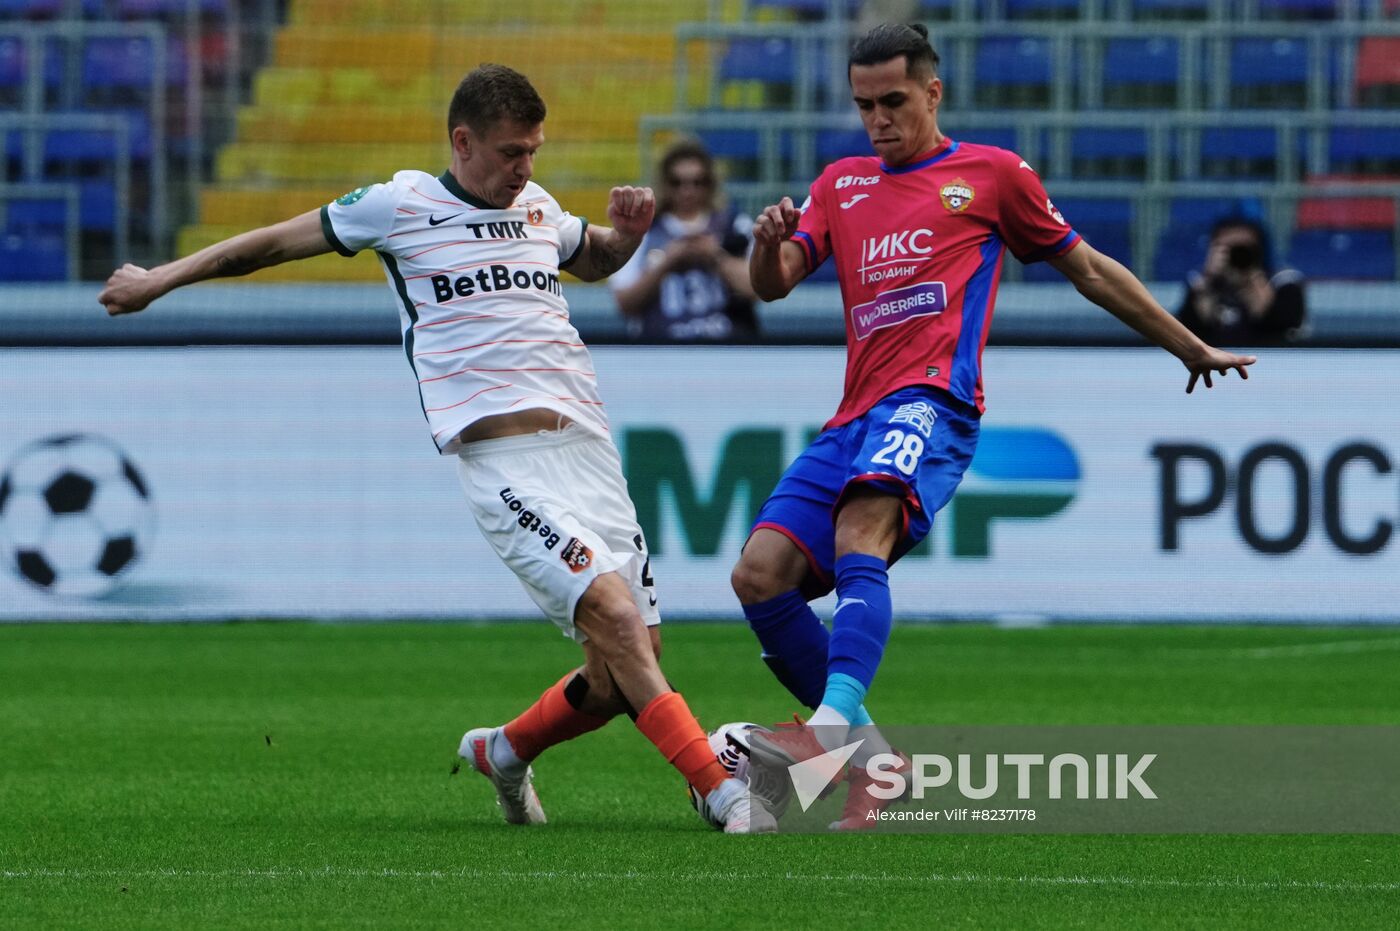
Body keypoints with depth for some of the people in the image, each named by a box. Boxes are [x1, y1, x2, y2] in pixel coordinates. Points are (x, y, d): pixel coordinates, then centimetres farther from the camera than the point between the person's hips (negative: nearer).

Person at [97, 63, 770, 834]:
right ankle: (719, 790, -24)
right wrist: (160, 279, 18)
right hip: (507, 460, -6)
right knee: (614, 614, -24)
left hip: (589, 449, 6)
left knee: (620, 675, 2)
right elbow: (274, 243, 15)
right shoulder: (401, 206, 4)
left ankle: (504, 751, 28)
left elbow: (594, 261, 41)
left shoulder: (537, 208, 19)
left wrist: (627, 233, 18)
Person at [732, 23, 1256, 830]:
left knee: (860, 531, -34)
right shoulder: (842, 184, 26)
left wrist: (1192, 349, 26)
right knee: (761, 575, -11)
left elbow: (1089, 269, 22)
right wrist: (770, 241, -9)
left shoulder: (991, 174, 14)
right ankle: (871, 758, -1)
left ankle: (835, 724, -53)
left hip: (930, 401, -6)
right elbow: (773, 285, 16)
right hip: (855, 421, 6)